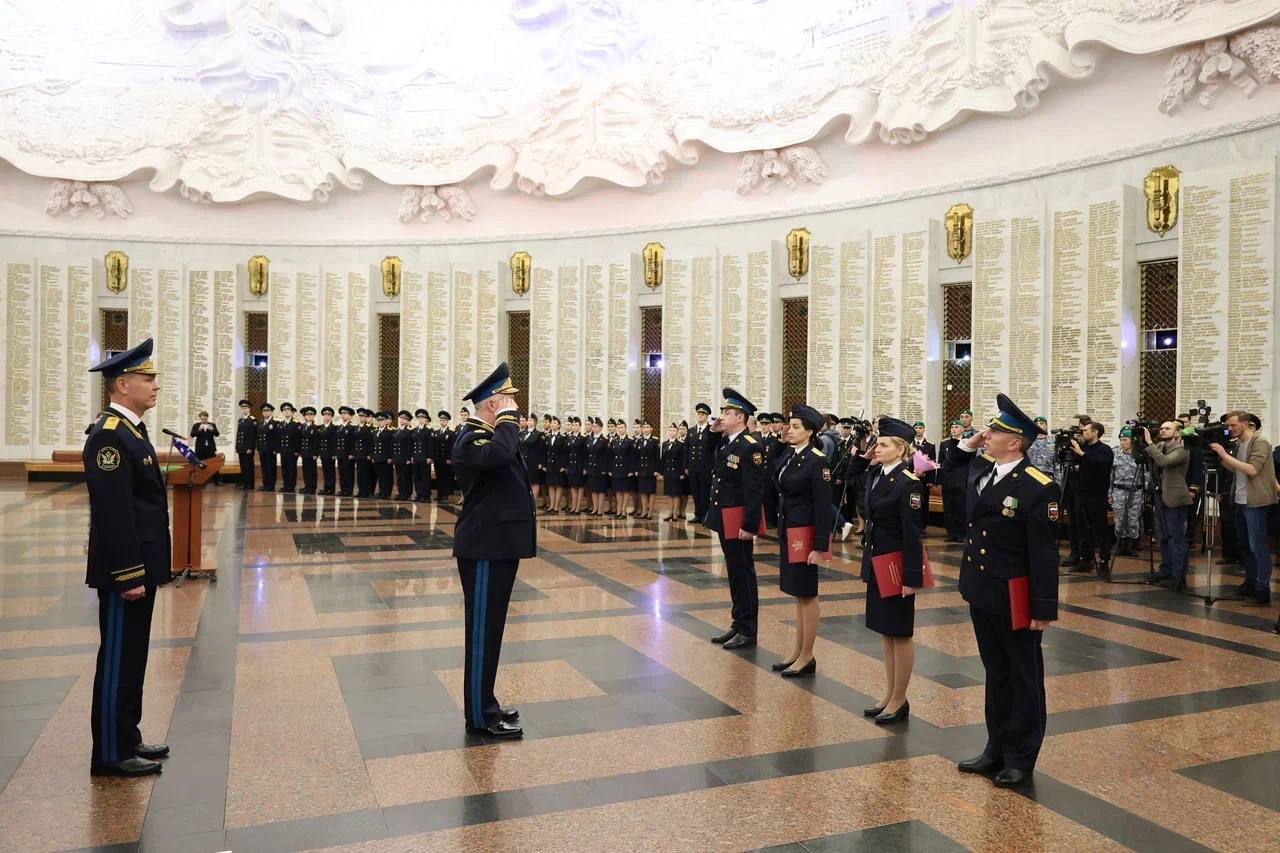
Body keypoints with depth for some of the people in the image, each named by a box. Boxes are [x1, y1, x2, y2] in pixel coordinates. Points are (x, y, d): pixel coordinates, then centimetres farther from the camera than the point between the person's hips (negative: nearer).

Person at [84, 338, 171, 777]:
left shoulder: (131, 429, 13)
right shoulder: (109, 436, -19)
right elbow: (113, 514, -23)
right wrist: (129, 576, -23)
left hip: (140, 567, 10)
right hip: (124, 572, -10)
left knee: (131, 656, 17)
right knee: (118, 658, 1)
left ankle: (127, 739, 29)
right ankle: (111, 753, 12)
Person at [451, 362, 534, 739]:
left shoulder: (490, 435, 17)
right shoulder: (471, 438, -15)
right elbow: (500, 454, -37)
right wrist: (508, 418, -24)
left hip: (499, 545, 10)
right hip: (484, 549, -10)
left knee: (491, 628, 16)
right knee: (482, 630, -2)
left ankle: (484, 703, 27)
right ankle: (481, 717, 8)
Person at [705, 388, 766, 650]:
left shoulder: (750, 446, -18)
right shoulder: (726, 443, 10)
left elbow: (755, 490, -21)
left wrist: (749, 525, -23)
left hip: (739, 522, -9)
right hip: (725, 519, 9)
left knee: (743, 574, 1)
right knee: (734, 572, 16)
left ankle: (748, 632, 11)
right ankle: (738, 624, 28)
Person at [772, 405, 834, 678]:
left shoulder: (817, 461, -15)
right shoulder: (787, 456, 8)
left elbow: (823, 506, -18)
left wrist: (820, 546, -20)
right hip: (788, 529, 8)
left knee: (807, 594, 2)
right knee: (798, 593, 16)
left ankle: (807, 658, 13)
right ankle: (797, 652, 27)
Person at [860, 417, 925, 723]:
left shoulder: (909, 483, -17)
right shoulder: (875, 474, 5)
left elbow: (913, 533, -19)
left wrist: (911, 577, -19)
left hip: (897, 563, -8)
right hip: (877, 560, 8)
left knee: (899, 632, 4)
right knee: (885, 631, 16)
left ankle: (899, 701, 17)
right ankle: (889, 695, 28)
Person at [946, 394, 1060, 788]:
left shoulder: (1039, 487, -19)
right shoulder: (979, 468, 2)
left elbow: (1044, 553, -17)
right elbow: (950, 466, 26)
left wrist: (1044, 608, -16)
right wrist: (967, 444, 7)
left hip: (1015, 600, -7)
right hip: (981, 592, 7)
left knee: (1024, 678, 11)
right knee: (996, 673, 19)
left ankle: (1021, 759, 23)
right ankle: (997, 749, 32)